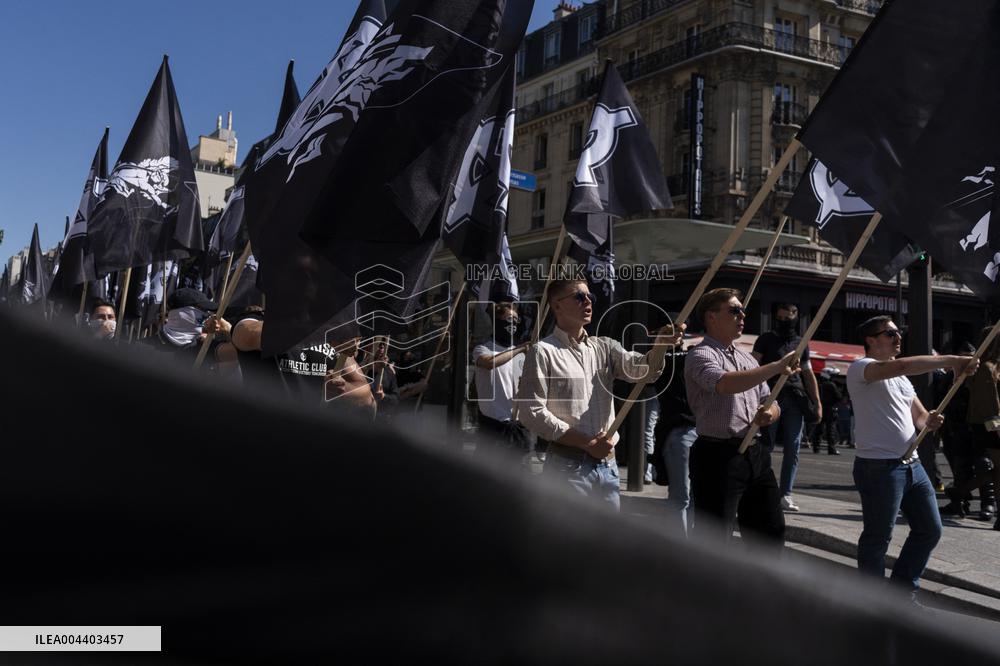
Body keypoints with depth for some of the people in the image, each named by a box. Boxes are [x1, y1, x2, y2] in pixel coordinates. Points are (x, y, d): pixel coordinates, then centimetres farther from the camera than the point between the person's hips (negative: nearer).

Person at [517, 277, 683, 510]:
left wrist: (659, 347, -28)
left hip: (607, 464, 6)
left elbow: (640, 368, -5)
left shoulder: (605, 347, 12)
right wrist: (588, 443, -12)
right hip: (567, 465, -5)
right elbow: (531, 412, -11)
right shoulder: (543, 352, -5)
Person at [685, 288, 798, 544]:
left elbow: (770, 402, 19)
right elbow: (726, 383, -29)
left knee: (772, 531, 14)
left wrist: (771, 412, -5)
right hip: (718, 456, -8)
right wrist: (777, 367, -29)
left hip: (755, 454, 8)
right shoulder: (701, 355, -8)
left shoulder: (747, 358, 19)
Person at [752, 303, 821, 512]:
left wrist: (817, 402, 13)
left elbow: (808, 374, 21)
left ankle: (785, 494, 6)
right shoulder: (767, 339, 8)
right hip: (771, 397, -4)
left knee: (793, 449, 1)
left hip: (795, 400, 4)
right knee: (766, 446, -5)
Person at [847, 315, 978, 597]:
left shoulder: (901, 379, 20)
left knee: (930, 530, 14)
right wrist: (951, 361, -27)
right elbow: (902, 366, -27)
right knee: (877, 538, 1)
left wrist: (930, 421, -4)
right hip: (879, 467, -9)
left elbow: (919, 416, 20)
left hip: (911, 464, 9)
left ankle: (903, 590, 29)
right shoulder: (860, 368, -9)